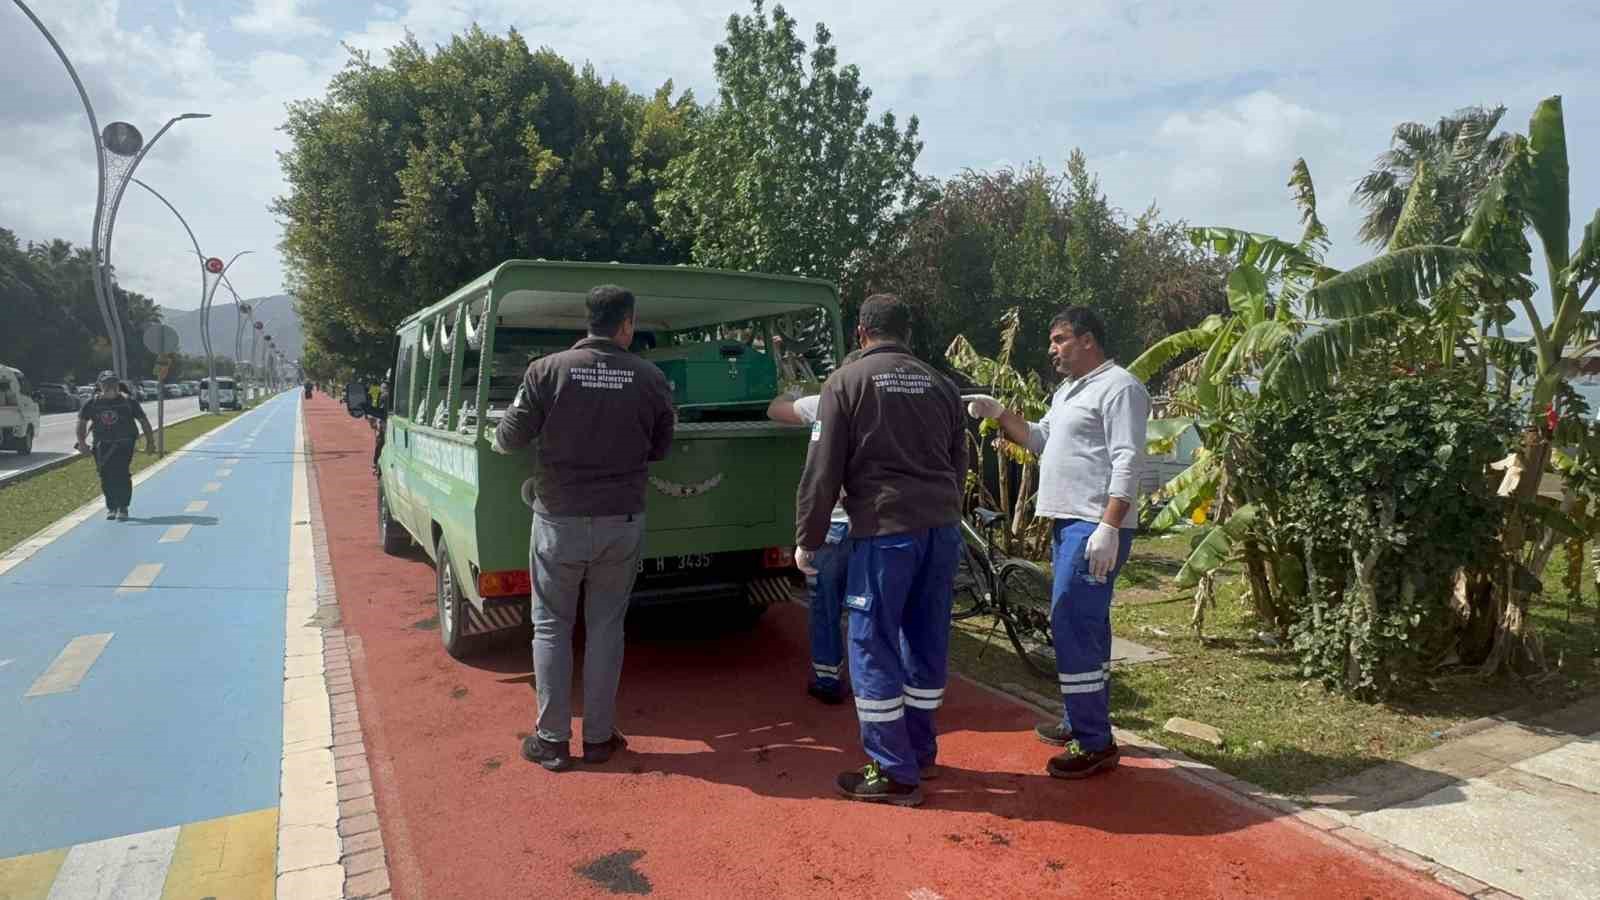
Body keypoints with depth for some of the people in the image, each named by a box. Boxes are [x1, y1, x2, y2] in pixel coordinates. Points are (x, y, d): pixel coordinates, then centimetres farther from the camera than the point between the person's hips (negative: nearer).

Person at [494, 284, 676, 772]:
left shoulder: (546, 370, -8)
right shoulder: (650, 378, -5)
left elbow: (510, 437, -5)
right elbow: (660, 448, 4)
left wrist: (498, 433, 18)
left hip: (560, 520, -1)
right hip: (622, 522, 1)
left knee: (551, 626, 13)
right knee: (606, 627, 13)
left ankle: (552, 740, 18)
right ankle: (598, 737, 21)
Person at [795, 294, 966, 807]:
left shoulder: (846, 383, -1)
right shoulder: (940, 384, 15)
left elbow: (822, 471, -5)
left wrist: (807, 540, 2)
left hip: (885, 530, -6)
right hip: (942, 527, 6)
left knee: (874, 647, 3)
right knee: (927, 641, 15)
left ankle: (894, 773, 8)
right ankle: (919, 750, 29)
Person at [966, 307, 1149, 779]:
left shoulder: (1118, 387, -12)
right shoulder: (1070, 390, 20)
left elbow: (1127, 463, -20)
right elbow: (1039, 439, 24)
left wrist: (1108, 528, -26)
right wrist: (998, 413, 9)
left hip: (1096, 527, -10)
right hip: (1068, 523, 10)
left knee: (1073, 628, -11)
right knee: (1085, 626, 17)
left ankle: (1094, 744, -3)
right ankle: (1083, 722, 30)